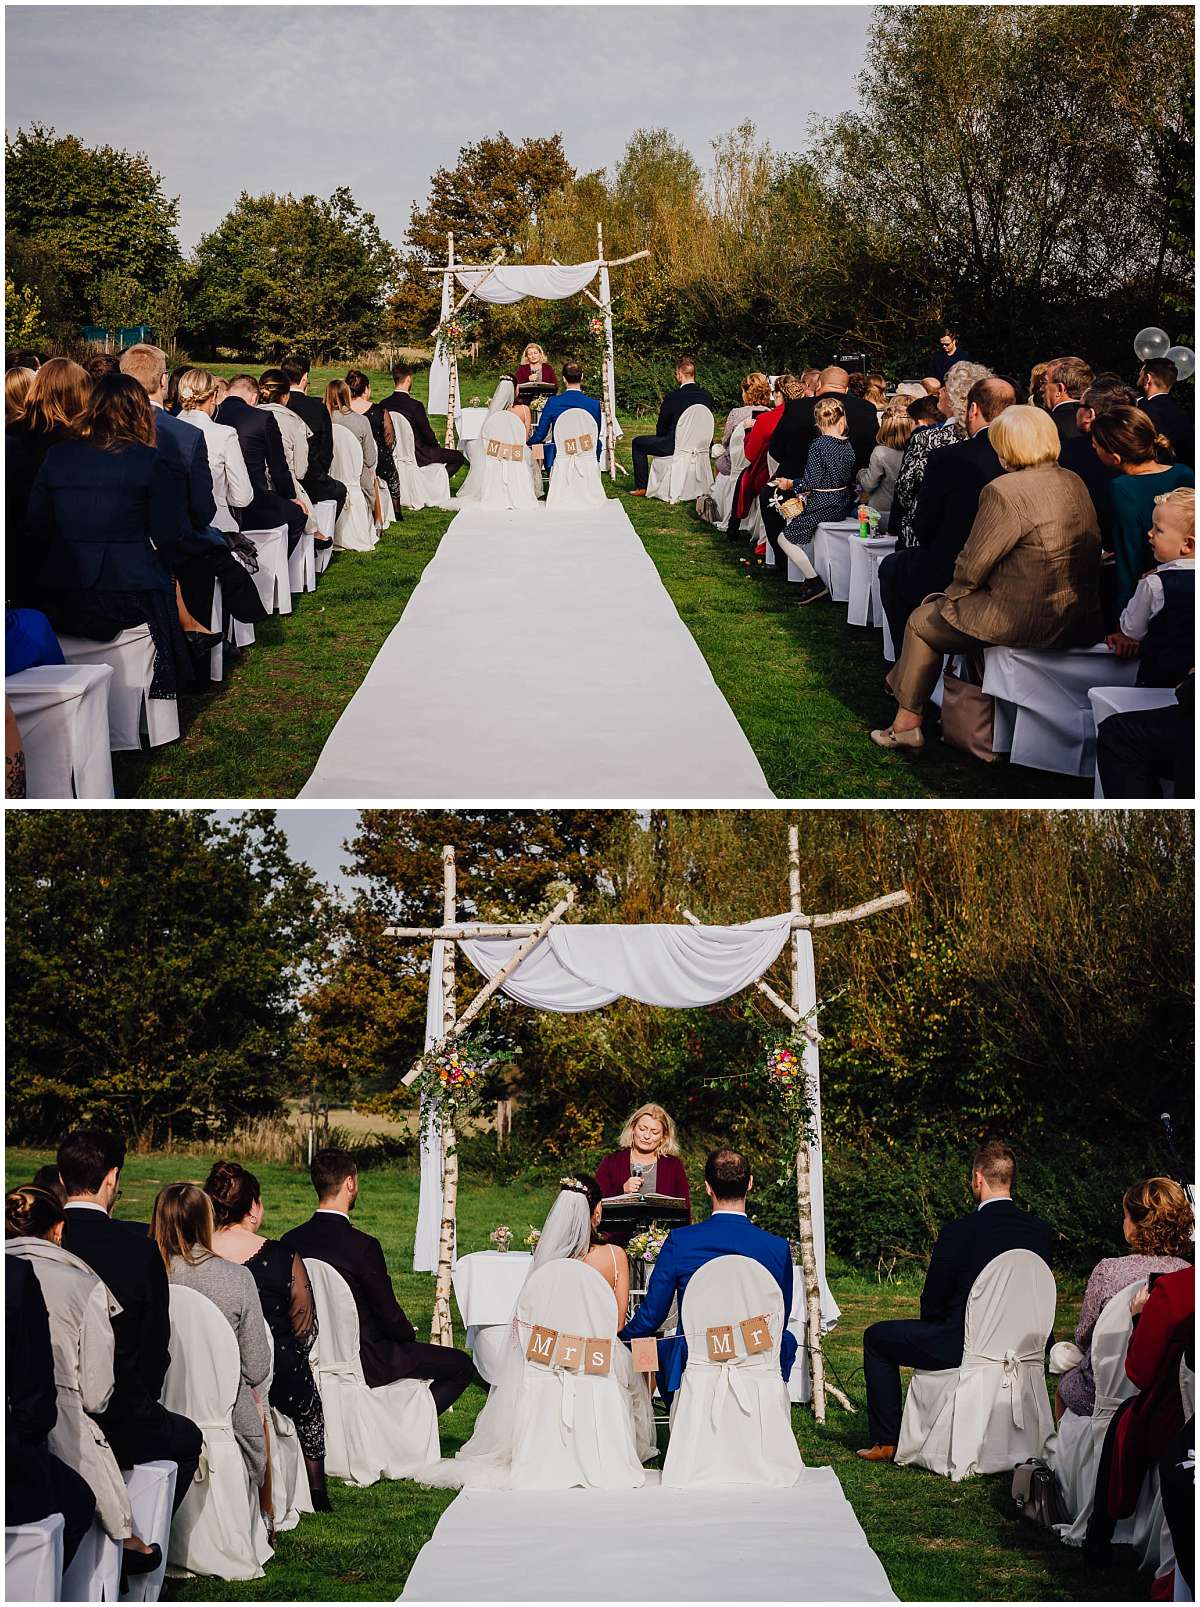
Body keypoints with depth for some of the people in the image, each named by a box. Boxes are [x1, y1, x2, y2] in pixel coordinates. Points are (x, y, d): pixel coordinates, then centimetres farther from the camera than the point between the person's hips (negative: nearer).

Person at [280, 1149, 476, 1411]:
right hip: (364, 1364, -7)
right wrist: (409, 1335, 7)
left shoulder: (289, 1241, -5)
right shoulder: (362, 1246, -24)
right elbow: (389, 1314, -17)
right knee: (462, 1366, 5)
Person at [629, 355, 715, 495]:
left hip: (674, 447, -7)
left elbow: (661, 429, -8)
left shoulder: (672, 397, -19)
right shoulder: (706, 396, -2)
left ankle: (641, 487, 14)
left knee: (638, 443, 14)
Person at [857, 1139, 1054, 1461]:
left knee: (876, 1338, 17)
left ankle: (887, 1442, 17)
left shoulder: (958, 1232, -19)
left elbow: (932, 1304, -9)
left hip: (962, 1348, -6)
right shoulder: (1042, 1231, -3)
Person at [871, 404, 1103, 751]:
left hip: (1028, 624, -9)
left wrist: (952, 593, 9)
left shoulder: (1005, 491, -19)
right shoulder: (1074, 483, 7)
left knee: (922, 621, 16)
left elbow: (972, 566, -14)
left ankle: (906, 724, 28)